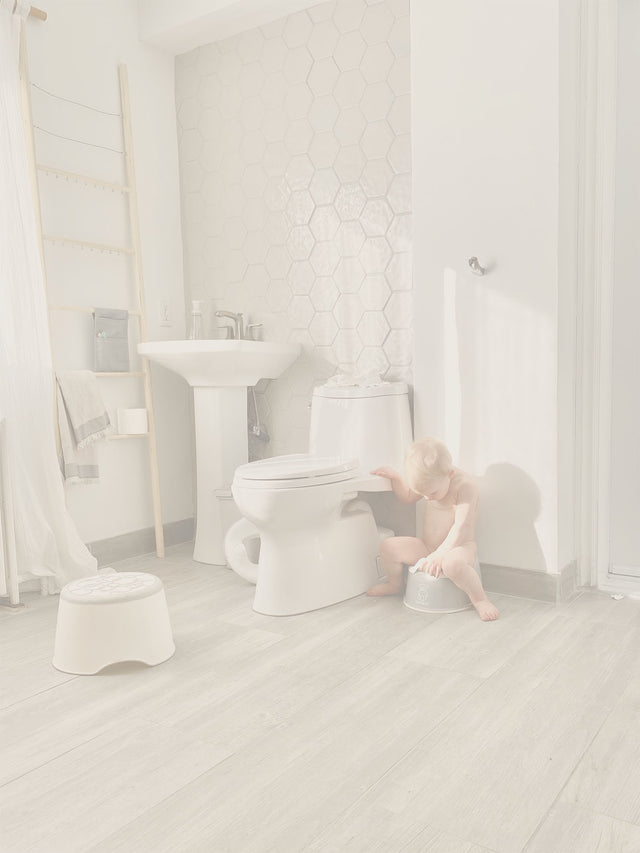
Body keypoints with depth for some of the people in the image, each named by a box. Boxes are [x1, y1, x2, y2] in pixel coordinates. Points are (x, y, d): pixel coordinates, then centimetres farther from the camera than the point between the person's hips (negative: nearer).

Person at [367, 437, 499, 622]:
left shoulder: (466, 486, -22)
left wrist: (439, 555, -31)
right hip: (427, 548, 7)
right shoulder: (430, 482, 1)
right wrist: (395, 477, 3)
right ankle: (396, 583, 23)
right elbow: (407, 497, 20)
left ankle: (479, 599, -15)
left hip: (458, 547, -7)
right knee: (389, 547, -7)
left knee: (452, 563, -41)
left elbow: (461, 527, -27)